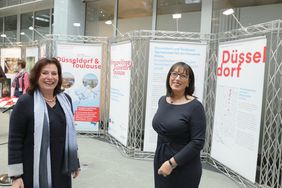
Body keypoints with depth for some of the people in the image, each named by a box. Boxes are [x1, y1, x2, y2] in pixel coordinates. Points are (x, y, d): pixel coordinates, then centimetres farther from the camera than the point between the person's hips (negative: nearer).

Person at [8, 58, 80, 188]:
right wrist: (16, 175, -12)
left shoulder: (65, 99, 4)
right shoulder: (25, 102, -11)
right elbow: (15, 141, -11)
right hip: (34, 171, -4)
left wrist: (74, 162, 14)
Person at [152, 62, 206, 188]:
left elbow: (197, 143, -18)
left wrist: (172, 163, -20)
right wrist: (163, 162, 14)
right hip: (160, 163, 5)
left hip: (184, 168, -5)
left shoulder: (195, 106, -15)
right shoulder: (162, 100, 3)